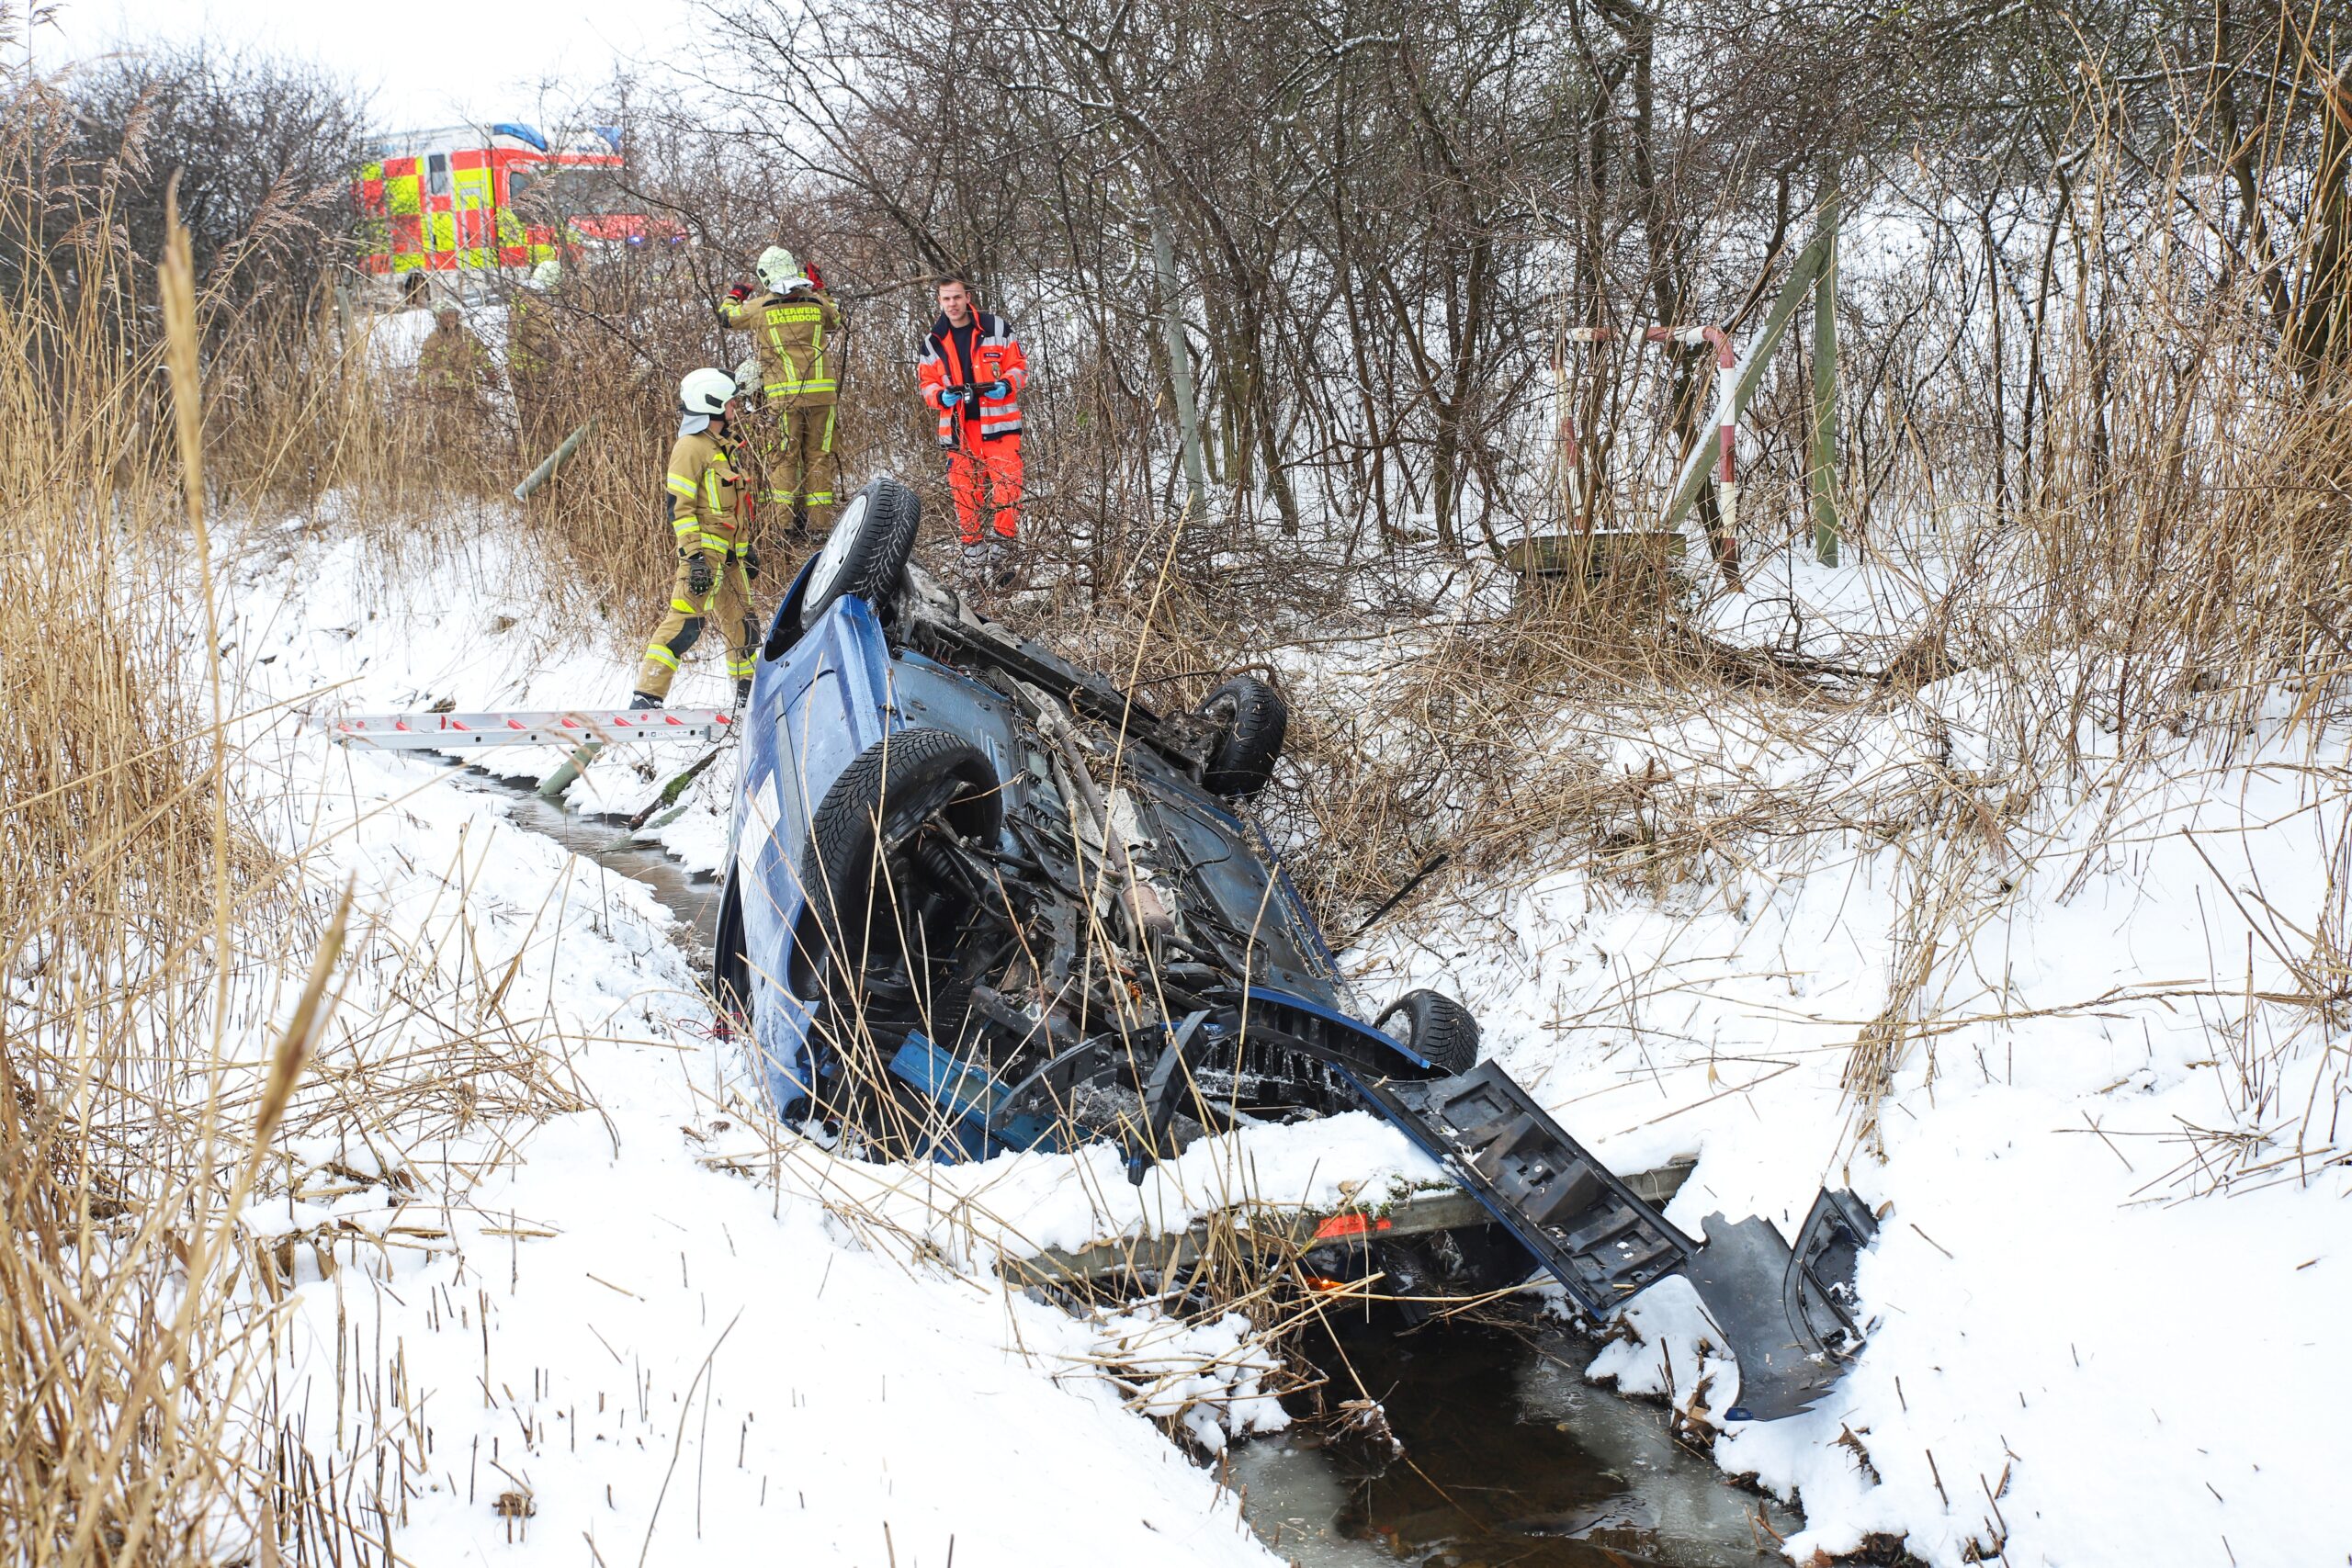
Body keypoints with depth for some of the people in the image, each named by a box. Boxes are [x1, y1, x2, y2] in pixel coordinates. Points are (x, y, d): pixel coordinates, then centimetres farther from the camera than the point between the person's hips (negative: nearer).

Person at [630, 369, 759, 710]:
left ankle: (748, 694, 27)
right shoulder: (690, 447, -10)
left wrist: (747, 547, 26)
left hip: (729, 553, 9)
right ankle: (647, 696, -18)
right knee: (687, 619, -16)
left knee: (740, 621, 14)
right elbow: (679, 506, -15)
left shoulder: (722, 447, 19)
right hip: (704, 549, -9)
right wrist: (694, 555, -22)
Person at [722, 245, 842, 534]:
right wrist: (819, 289, 37)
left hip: (783, 393, -2)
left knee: (782, 457, 3)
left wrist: (734, 295, 39)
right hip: (823, 391, 2)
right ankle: (819, 519, 9)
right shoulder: (816, 301, 6)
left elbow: (728, 315, 19)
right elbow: (836, 319, 28)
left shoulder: (760, 306, 0)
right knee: (820, 455, 9)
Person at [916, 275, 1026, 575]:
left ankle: (1000, 554, -3)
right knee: (964, 494, 2)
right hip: (958, 429, 2)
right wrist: (941, 397, -9)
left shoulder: (995, 328, 3)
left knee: (1006, 489, -11)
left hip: (998, 425, -2)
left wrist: (1007, 385, -13)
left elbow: (1019, 365, 7)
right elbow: (927, 383, 13)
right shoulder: (933, 341, 10)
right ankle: (975, 557, 11)